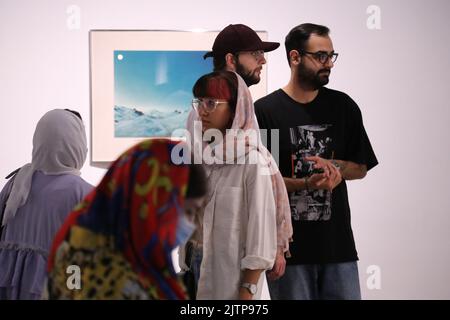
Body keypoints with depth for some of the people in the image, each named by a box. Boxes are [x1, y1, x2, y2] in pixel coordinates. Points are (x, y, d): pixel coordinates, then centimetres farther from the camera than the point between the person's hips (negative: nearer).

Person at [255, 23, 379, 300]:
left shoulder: (344, 107, 8)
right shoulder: (264, 111, -3)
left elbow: (360, 168, 13)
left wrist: (333, 166, -9)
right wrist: (305, 184, -20)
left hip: (337, 243, 3)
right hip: (288, 245, -3)